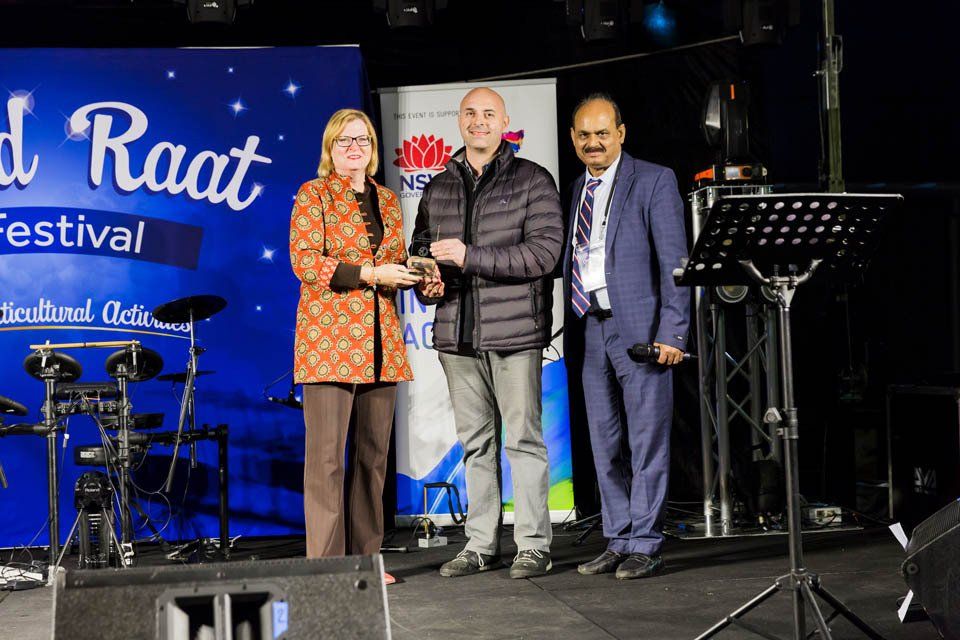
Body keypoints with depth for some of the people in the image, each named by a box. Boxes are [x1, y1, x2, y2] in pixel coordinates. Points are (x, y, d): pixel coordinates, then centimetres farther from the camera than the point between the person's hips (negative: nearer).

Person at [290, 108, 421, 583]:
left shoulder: (387, 200, 18)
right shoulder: (313, 195, 1)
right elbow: (304, 260, -9)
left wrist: (413, 273, 2)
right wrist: (367, 273, -16)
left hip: (380, 341, 6)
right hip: (328, 338, -6)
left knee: (373, 454, 7)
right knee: (327, 454, -8)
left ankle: (366, 558, 14)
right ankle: (325, 562, -4)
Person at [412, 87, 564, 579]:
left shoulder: (532, 180, 1)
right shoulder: (438, 189, 16)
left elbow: (544, 251, -11)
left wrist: (470, 256, -17)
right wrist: (427, 284, 0)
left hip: (514, 332, -5)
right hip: (456, 334, 5)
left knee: (523, 440, -3)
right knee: (475, 444, 9)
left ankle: (533, 546, 3)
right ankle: (480, 545, 16)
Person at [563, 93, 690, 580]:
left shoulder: (654, 181, -2)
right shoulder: (578, 189, 16)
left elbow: (675, 260, -8)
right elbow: (571, 263, 16)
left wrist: (672, 332, -15)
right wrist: (571, 335, 9)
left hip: (640, 329, -6)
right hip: (590, 329, 6)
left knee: (647, 441, -3)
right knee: (605, 444, 10)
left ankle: (644, 547, 1)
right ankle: (618, 543, 17)